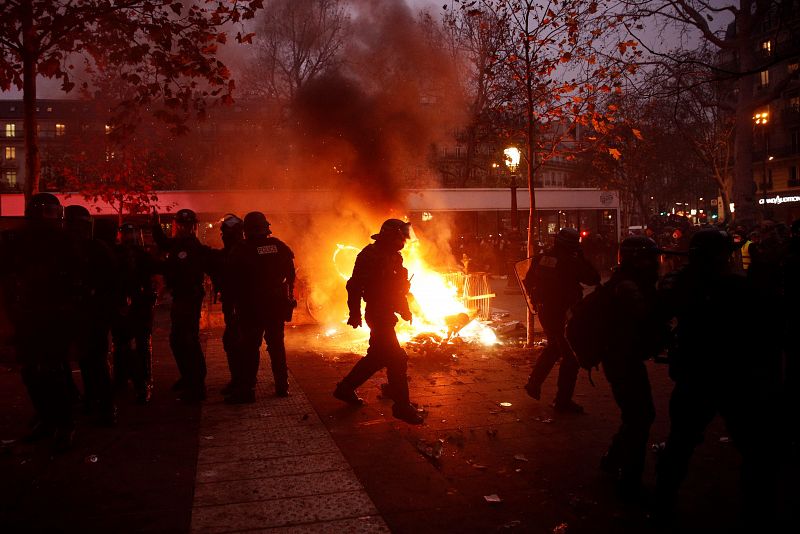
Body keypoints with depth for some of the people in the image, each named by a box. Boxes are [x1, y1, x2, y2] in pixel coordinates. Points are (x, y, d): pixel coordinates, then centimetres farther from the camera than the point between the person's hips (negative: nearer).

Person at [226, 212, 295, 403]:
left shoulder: (240, 250, -8)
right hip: (277, 305, 4)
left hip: (252, 306, -3)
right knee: (277, 344, 14)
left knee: (249, 347, 1)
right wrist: (287, 297, 15)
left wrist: (236, 302, 6)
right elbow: (291, 274, 6)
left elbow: (234, 281, -5)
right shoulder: (279, 246, 1)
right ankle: (282, 386, 20)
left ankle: (245, 390, 0)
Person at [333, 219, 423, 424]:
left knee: (377, 356, 18)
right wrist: (355, 313, -19)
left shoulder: (392, 256, 13)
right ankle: (402, 406, 0)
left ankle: (345, 388, 31)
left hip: (386, 314, 10)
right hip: (378, 314, -10)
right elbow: (354, 286, -17)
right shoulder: (370, 255, -15)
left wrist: (404, 309, 16)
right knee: (396, 359, -9)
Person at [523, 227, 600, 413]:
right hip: (564, 313, -8)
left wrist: (537, 299, 23)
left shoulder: (541, 258, 1)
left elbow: (528, 282, 10)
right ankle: (563, 401, 4)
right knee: (571, 356, 2)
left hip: (545, 311, 8)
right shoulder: (571, 263, -18)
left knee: (554, 347, 28)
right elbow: (594, 278, -11)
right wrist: (582, 259, -3)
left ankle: (534, 383, 34)